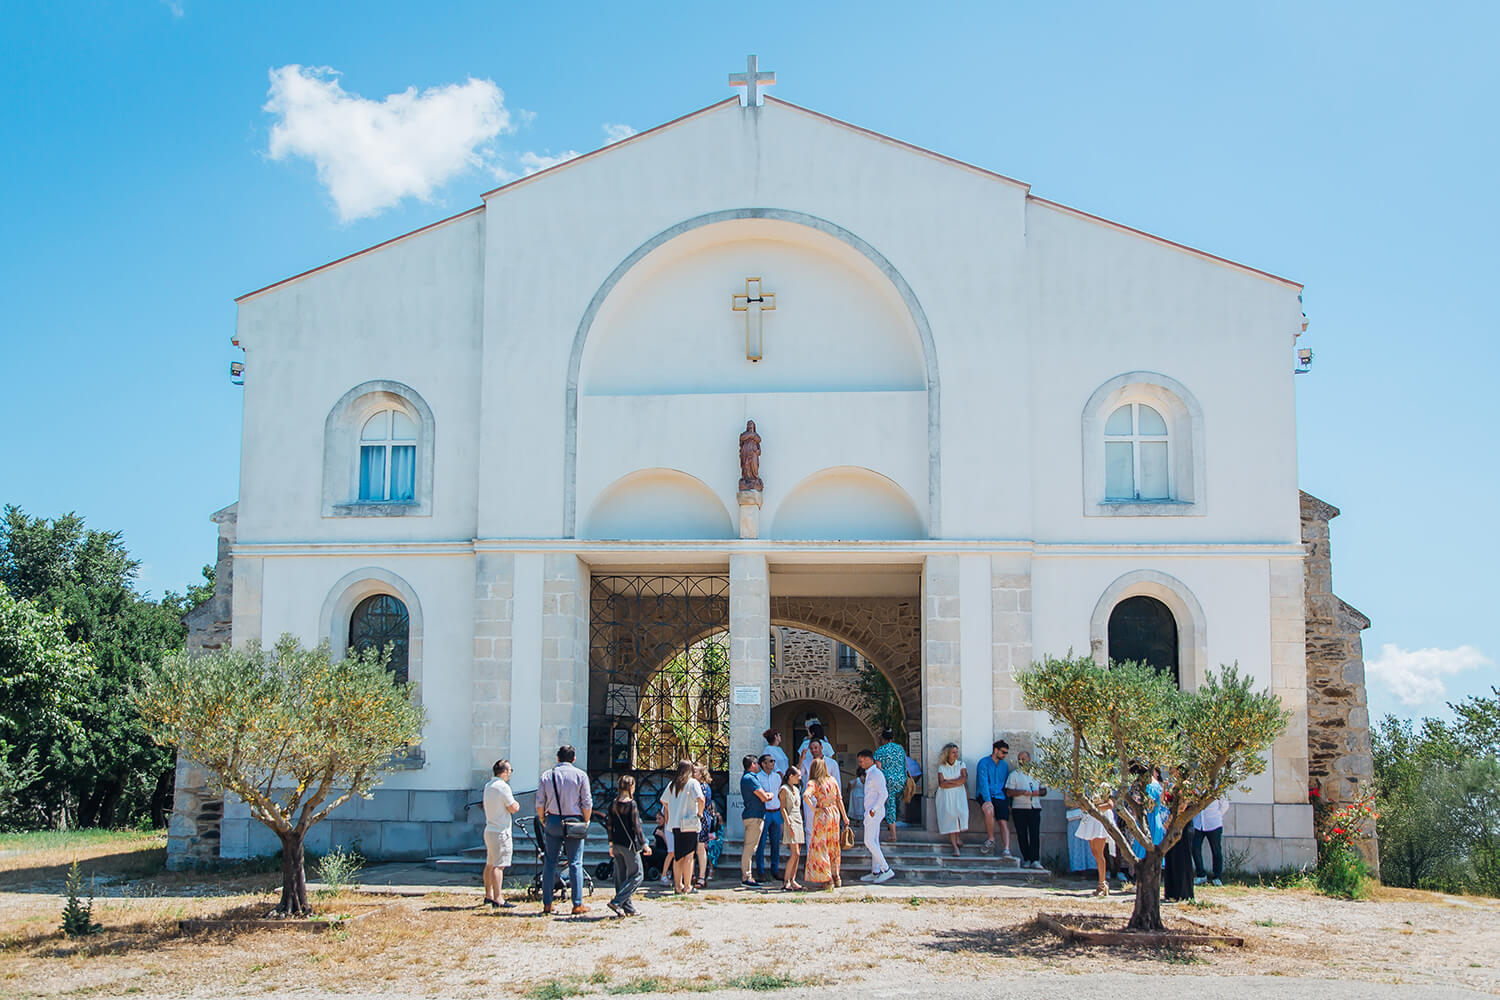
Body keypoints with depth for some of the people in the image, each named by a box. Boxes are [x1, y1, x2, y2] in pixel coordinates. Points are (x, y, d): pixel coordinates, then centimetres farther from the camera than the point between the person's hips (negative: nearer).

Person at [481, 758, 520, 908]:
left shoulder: (488, 786, 13)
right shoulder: (503, 786, -15)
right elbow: (513, 809, -16)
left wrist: (513, 805, 16)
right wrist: (517, 804, 6)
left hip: (489, 829, 9)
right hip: (500, 831, -9)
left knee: (490, 864, 16)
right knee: (499, 866, -10)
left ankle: (488, 895, 25)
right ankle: (497, 899, -12)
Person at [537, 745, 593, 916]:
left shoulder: (547, 776, 3)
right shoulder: (580, 775, -3)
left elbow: (540, 803, 3)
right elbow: (587, 803, -5)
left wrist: (543, 821, 15)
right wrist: (586, 821, 8)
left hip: (553, 821, 2)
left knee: (549, 863, 7)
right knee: (575, 863, 2)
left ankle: (547, 903, 8)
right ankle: (578, 904, 1)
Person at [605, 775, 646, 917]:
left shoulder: (613, 804, 5)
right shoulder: (631, 804, -14)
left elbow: (610, 825, 9)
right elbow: (636, 826, -14)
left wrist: (611, 844, 17)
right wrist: (644, 844, -7)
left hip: (617, 845, 7)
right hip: (629, 844, -7)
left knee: (620, 877, 12)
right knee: (636, 875, 2)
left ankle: (627, 908, 15)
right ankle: (616, 902, -8)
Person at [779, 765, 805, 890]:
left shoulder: (796, 789, 17)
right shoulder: (784, 789, -6)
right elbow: (783, 808, -10)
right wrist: (789, 825, -17)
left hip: (799, 822, 8)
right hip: (791, 822, -8)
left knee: (797, 854, 4)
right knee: (795, 854, -13)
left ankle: (792, 880, 7)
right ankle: (785, 881, -8)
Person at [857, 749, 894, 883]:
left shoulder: (876, 774, -15)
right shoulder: (869, 774, 17)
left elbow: (883, 794, -23)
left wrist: (873, 809, -22)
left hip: (875, 812, -10)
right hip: (871, 812, 10)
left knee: (869, 842, -11)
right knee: (874, 842, 10)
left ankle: (887, 870, -11)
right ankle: (875, 872, 12)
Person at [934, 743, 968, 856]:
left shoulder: (961, 764, 12)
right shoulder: (942, 767, 9)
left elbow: (964, 779, -4)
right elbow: (941, 784, -4)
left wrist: (948, 781, -6)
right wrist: (957, 783, -6)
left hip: (959, 795, 1)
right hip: (946, 796, -1)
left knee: (961, 812, -24)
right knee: (949, 815, -17)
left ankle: (956, 836, 2)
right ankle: (955, 846, -18)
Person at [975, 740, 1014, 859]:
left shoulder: (1004, 765, 16)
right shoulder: (984, 762, -2)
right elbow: (983, 782, -11)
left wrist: (1009, 803, 10)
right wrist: (987, 801, -22)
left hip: (1000, 797, 5)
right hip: (985, 796, -5)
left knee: (1004, 822, -13)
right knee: (989, 811, -34)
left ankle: (1006, 850, -23)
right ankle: (990, 840, -18)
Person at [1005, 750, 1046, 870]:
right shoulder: (1014, 774, 8)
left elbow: (1044, 791, 18)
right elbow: (1009, 792, -1)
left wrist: (1038, 792, -5)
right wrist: (1023, 792, -14)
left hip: (1035, 807, 1)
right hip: (1019, 808, -1)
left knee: (1035, 834, -9)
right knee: (1022, 835, -2)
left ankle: (1035, 860, -13)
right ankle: (1027, 859, 6)